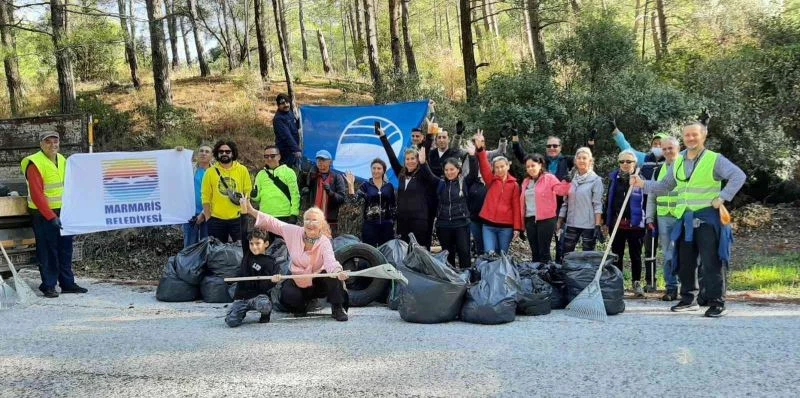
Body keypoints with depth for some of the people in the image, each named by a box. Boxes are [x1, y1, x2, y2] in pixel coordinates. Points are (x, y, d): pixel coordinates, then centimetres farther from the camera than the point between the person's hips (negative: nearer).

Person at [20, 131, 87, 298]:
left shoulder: (62, 160, 11)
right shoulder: (35, 164, -11)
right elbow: (37, 195, -16)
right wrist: (51, 217, -19)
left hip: (63, 213, 7)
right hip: (44, 215, -7)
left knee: (65, 250, 10)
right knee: (47, 251, -1)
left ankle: (68, 283, 18)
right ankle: (48, 286, 7)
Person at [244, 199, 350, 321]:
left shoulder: (324, 242, -20)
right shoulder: (294, 232, -9)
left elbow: (330, 261, -38)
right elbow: (273, 223, -5)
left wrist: (338, 272, -61)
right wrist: (251, 211, -12)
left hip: (319, 283, -3)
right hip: (298, 282, 3)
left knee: (332, 274, -33)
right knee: (287, 294, -28)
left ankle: (338, 309, -11)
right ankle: (302, 304, 10)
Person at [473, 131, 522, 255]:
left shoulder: (513, 184, 3)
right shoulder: (491, 180, 5)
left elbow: (516, 206, 0)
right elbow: (484, 166, -11)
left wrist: (517, 227, -6)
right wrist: (480, 149, -27)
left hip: (506, 226, 0)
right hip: (489, 225, 1)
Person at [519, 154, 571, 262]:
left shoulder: (549, 178, -2)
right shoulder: (526, 182, 16)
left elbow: (561, 190, -16)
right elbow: (522, 202, 16)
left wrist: (566, 181, -36)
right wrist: (522, 222, 13)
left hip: (545, 219, -6)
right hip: (529, 220, 6)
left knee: (544, 251, -5)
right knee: (534, 251, 12)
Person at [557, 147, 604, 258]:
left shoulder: (596, 180, -4)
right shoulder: (571, 179, 9)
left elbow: (598, 204, -8)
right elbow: (565, 202, 13)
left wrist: (598, 226, -14)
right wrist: (559, 222, 9)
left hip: (589, 225, -4)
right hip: (571, 224, 5)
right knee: (566, 254, 5)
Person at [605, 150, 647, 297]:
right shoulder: (614, 178, 9)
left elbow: (646, 201, -3)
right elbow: (608, 200, 11)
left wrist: (647, 221, -8)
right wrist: (606, 221, 7)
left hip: (635, 223, -3)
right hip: (616, 223, 3)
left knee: (635, 255, 6)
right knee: (616, 255, 9)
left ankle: (637, 283, 15)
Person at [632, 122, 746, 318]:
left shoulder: (715, 160, -5)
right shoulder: (677, 163, 13)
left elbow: (739, 176, -12)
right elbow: (664, 186, 21)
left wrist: (722, 197, -18)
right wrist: (643, 184, 9)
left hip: (708, 218, -6)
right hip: (684, 219, 6)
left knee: (711, 262, -7)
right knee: (685, 262, 11)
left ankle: (717, 303, -1)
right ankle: (689, 299, 22)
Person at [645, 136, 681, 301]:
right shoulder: (658, 171, 15)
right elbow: (651, 197, 18)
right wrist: (650, 218, 11)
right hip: (663, 218, 4)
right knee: (668, 255, 6)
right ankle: (671, 288, 11)